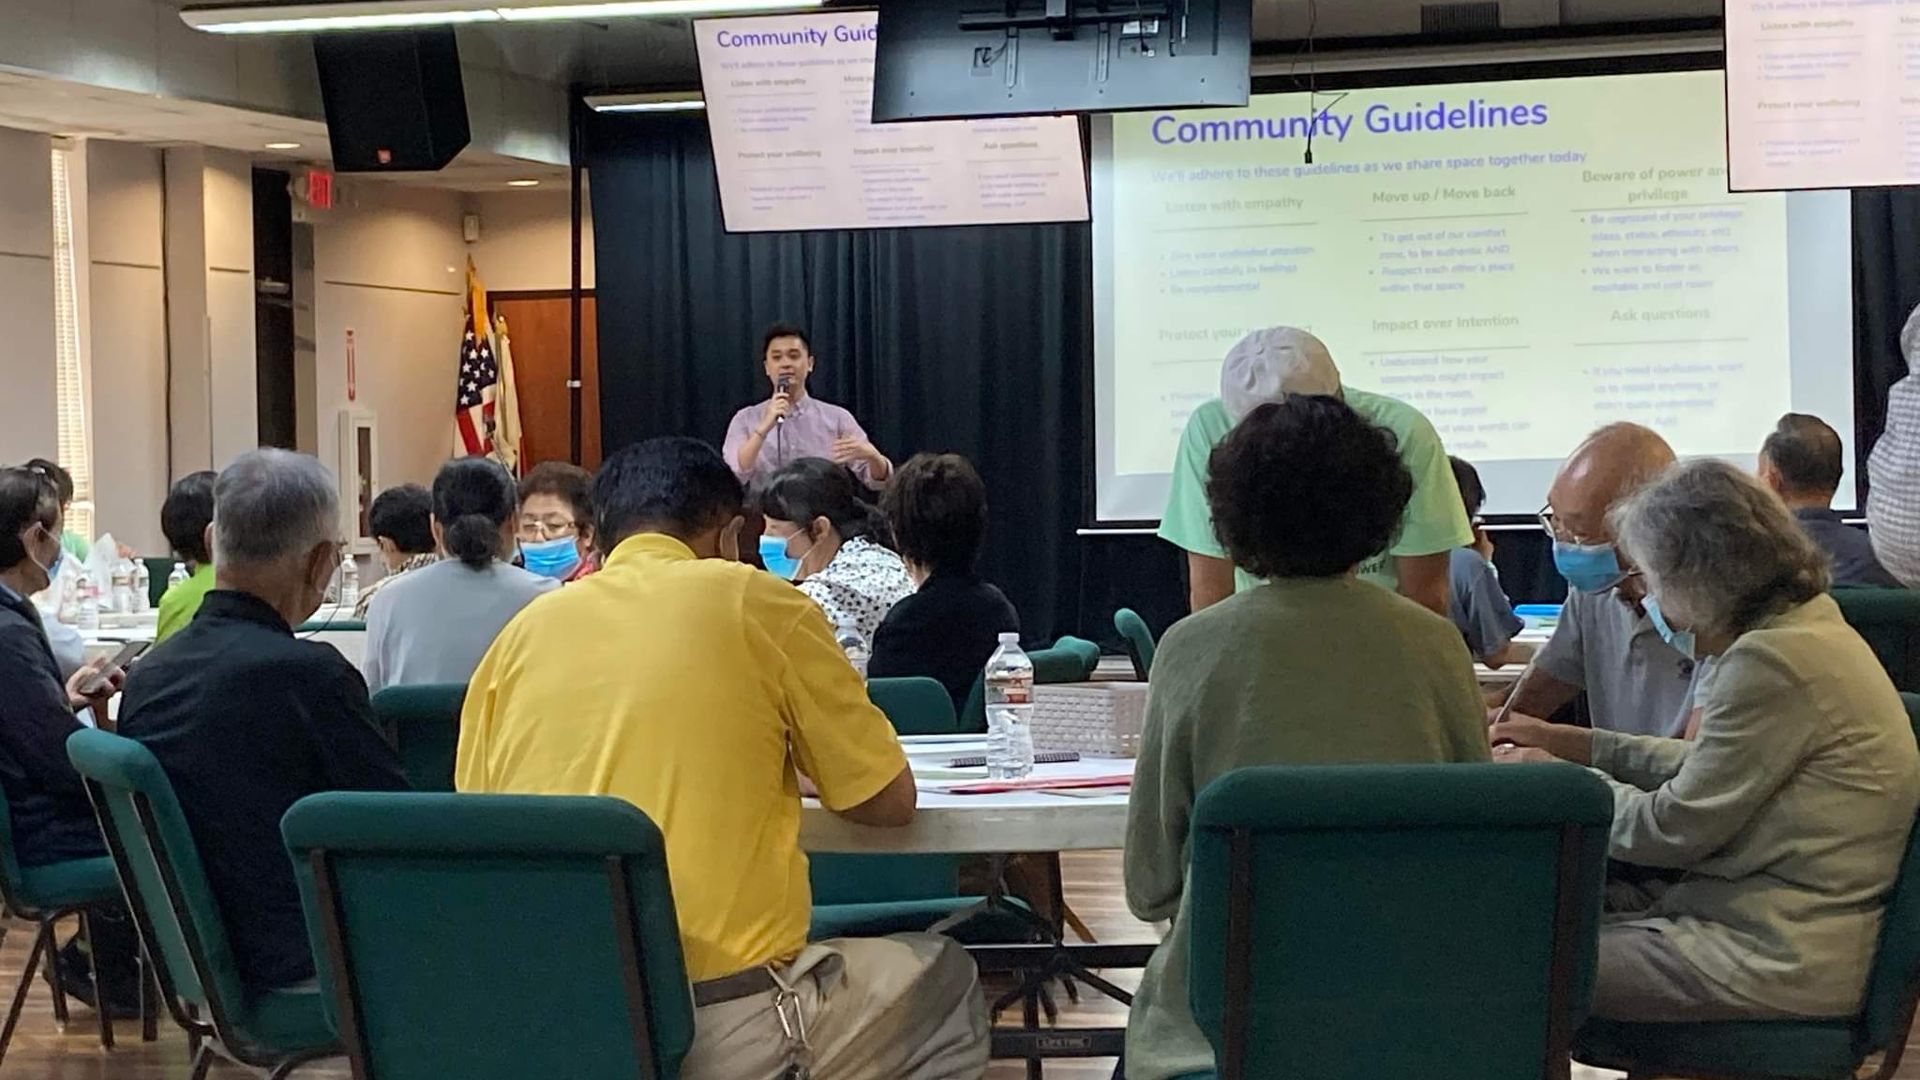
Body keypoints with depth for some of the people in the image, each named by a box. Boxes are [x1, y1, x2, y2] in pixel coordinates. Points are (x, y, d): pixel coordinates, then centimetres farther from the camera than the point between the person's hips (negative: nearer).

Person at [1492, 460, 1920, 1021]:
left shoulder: (1774, 661, -20)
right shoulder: (1808, 626, 11)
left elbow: (1672, 830, -16)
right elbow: (1711, 768, 20)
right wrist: (1576, 744, 18)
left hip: (1775, 964, -10)